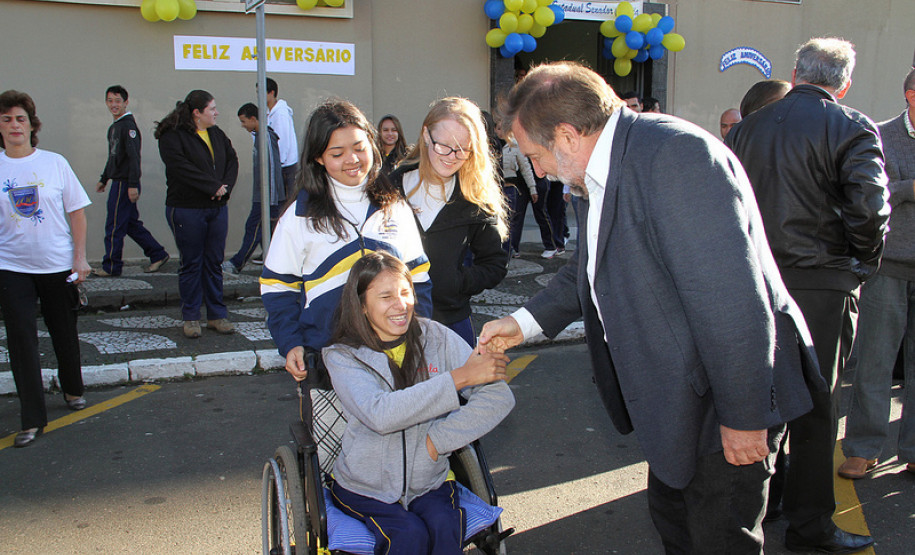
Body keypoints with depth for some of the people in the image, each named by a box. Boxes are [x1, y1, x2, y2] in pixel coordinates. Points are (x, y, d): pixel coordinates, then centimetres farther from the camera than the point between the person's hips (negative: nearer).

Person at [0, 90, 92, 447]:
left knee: (64, 334, 14)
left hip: (58, 265, 0)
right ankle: (32, 420, 4)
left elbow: (77, 211, 2)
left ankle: (73, 390, 39)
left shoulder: (54, 163, -1)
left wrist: (80, 257, -4)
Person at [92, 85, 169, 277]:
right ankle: (158, 254, 18)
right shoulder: (113, 127, 17)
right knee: (131, 224, 13)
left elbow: (134, 157, -20)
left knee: (114, 226, -3)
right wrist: (103, 179, 27)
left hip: (125, 184, -9)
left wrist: (133, 185, -24)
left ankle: (111, 267, 6)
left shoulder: (128, 126, -13)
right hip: (118, 182, 9)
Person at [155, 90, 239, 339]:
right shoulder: (172, 137, -8)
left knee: (214, 262, 9)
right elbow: (182, 168, -19)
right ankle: (191, 317, 14)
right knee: (191, 264, 3)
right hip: (187, 209, -6)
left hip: (217, 208, 6)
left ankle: (217, 315, 16)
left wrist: (225, 187, -8)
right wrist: (214, 187, -18)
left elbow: (232, 160, 10)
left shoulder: (217, 134, 14)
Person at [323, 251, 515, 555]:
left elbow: (499, 397, -11)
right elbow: (380, 415, -25)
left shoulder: (437, 338, -3)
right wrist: (460, 376, -24)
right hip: (364, 486, -1)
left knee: (445, 526, -27)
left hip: (429, 481, 1)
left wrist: (437, 441, -20)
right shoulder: (342, 356, -7)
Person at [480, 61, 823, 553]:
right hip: (675, 394, 10)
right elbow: (588, 269, 22)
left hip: (723, 398, -9)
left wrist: (743, 416, -24)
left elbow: (733, 297, -29)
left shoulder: (676, 154, -26)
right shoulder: (597, 177, 6)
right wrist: (525, 321, 17)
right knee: (670, 515, 23)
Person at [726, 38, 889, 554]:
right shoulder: (852, 128, -9)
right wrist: (864, 261, -1)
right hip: (823, 283, -5)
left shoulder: (747, 128, 6)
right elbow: (870, 207, -18)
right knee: (815, 403, 5)